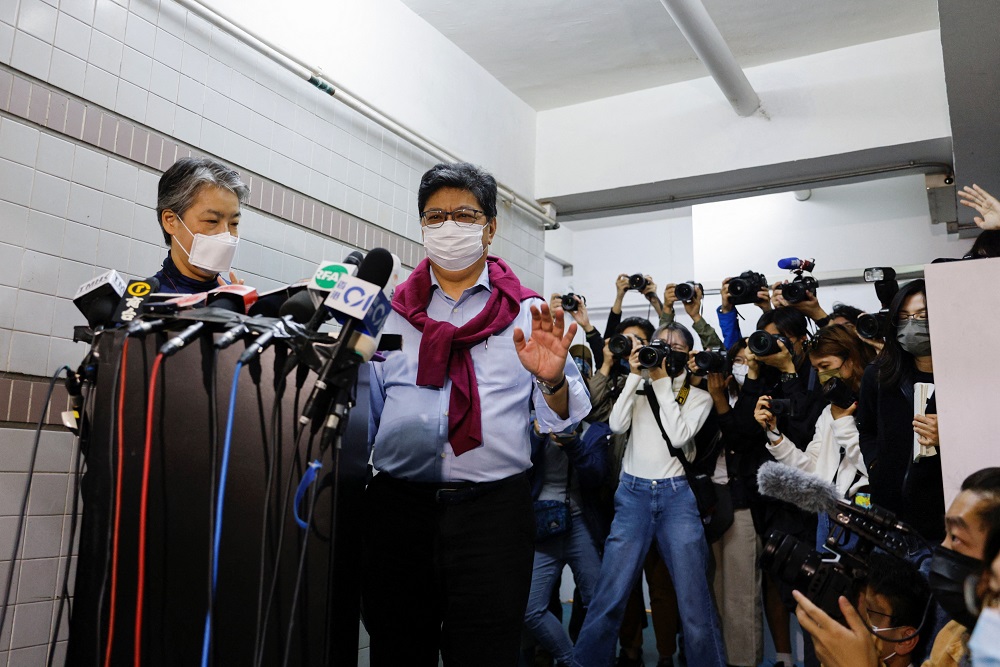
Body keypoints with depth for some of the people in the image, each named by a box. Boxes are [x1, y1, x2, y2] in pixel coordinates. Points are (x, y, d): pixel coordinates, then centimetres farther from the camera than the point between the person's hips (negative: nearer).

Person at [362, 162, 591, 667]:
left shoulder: (526, 314, 5)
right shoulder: (391, 311, 10)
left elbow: (563, 420, -1)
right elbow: (366, 412, 11)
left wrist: (552, 381, -20)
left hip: (493, 508, -1)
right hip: (398, 505, 2)